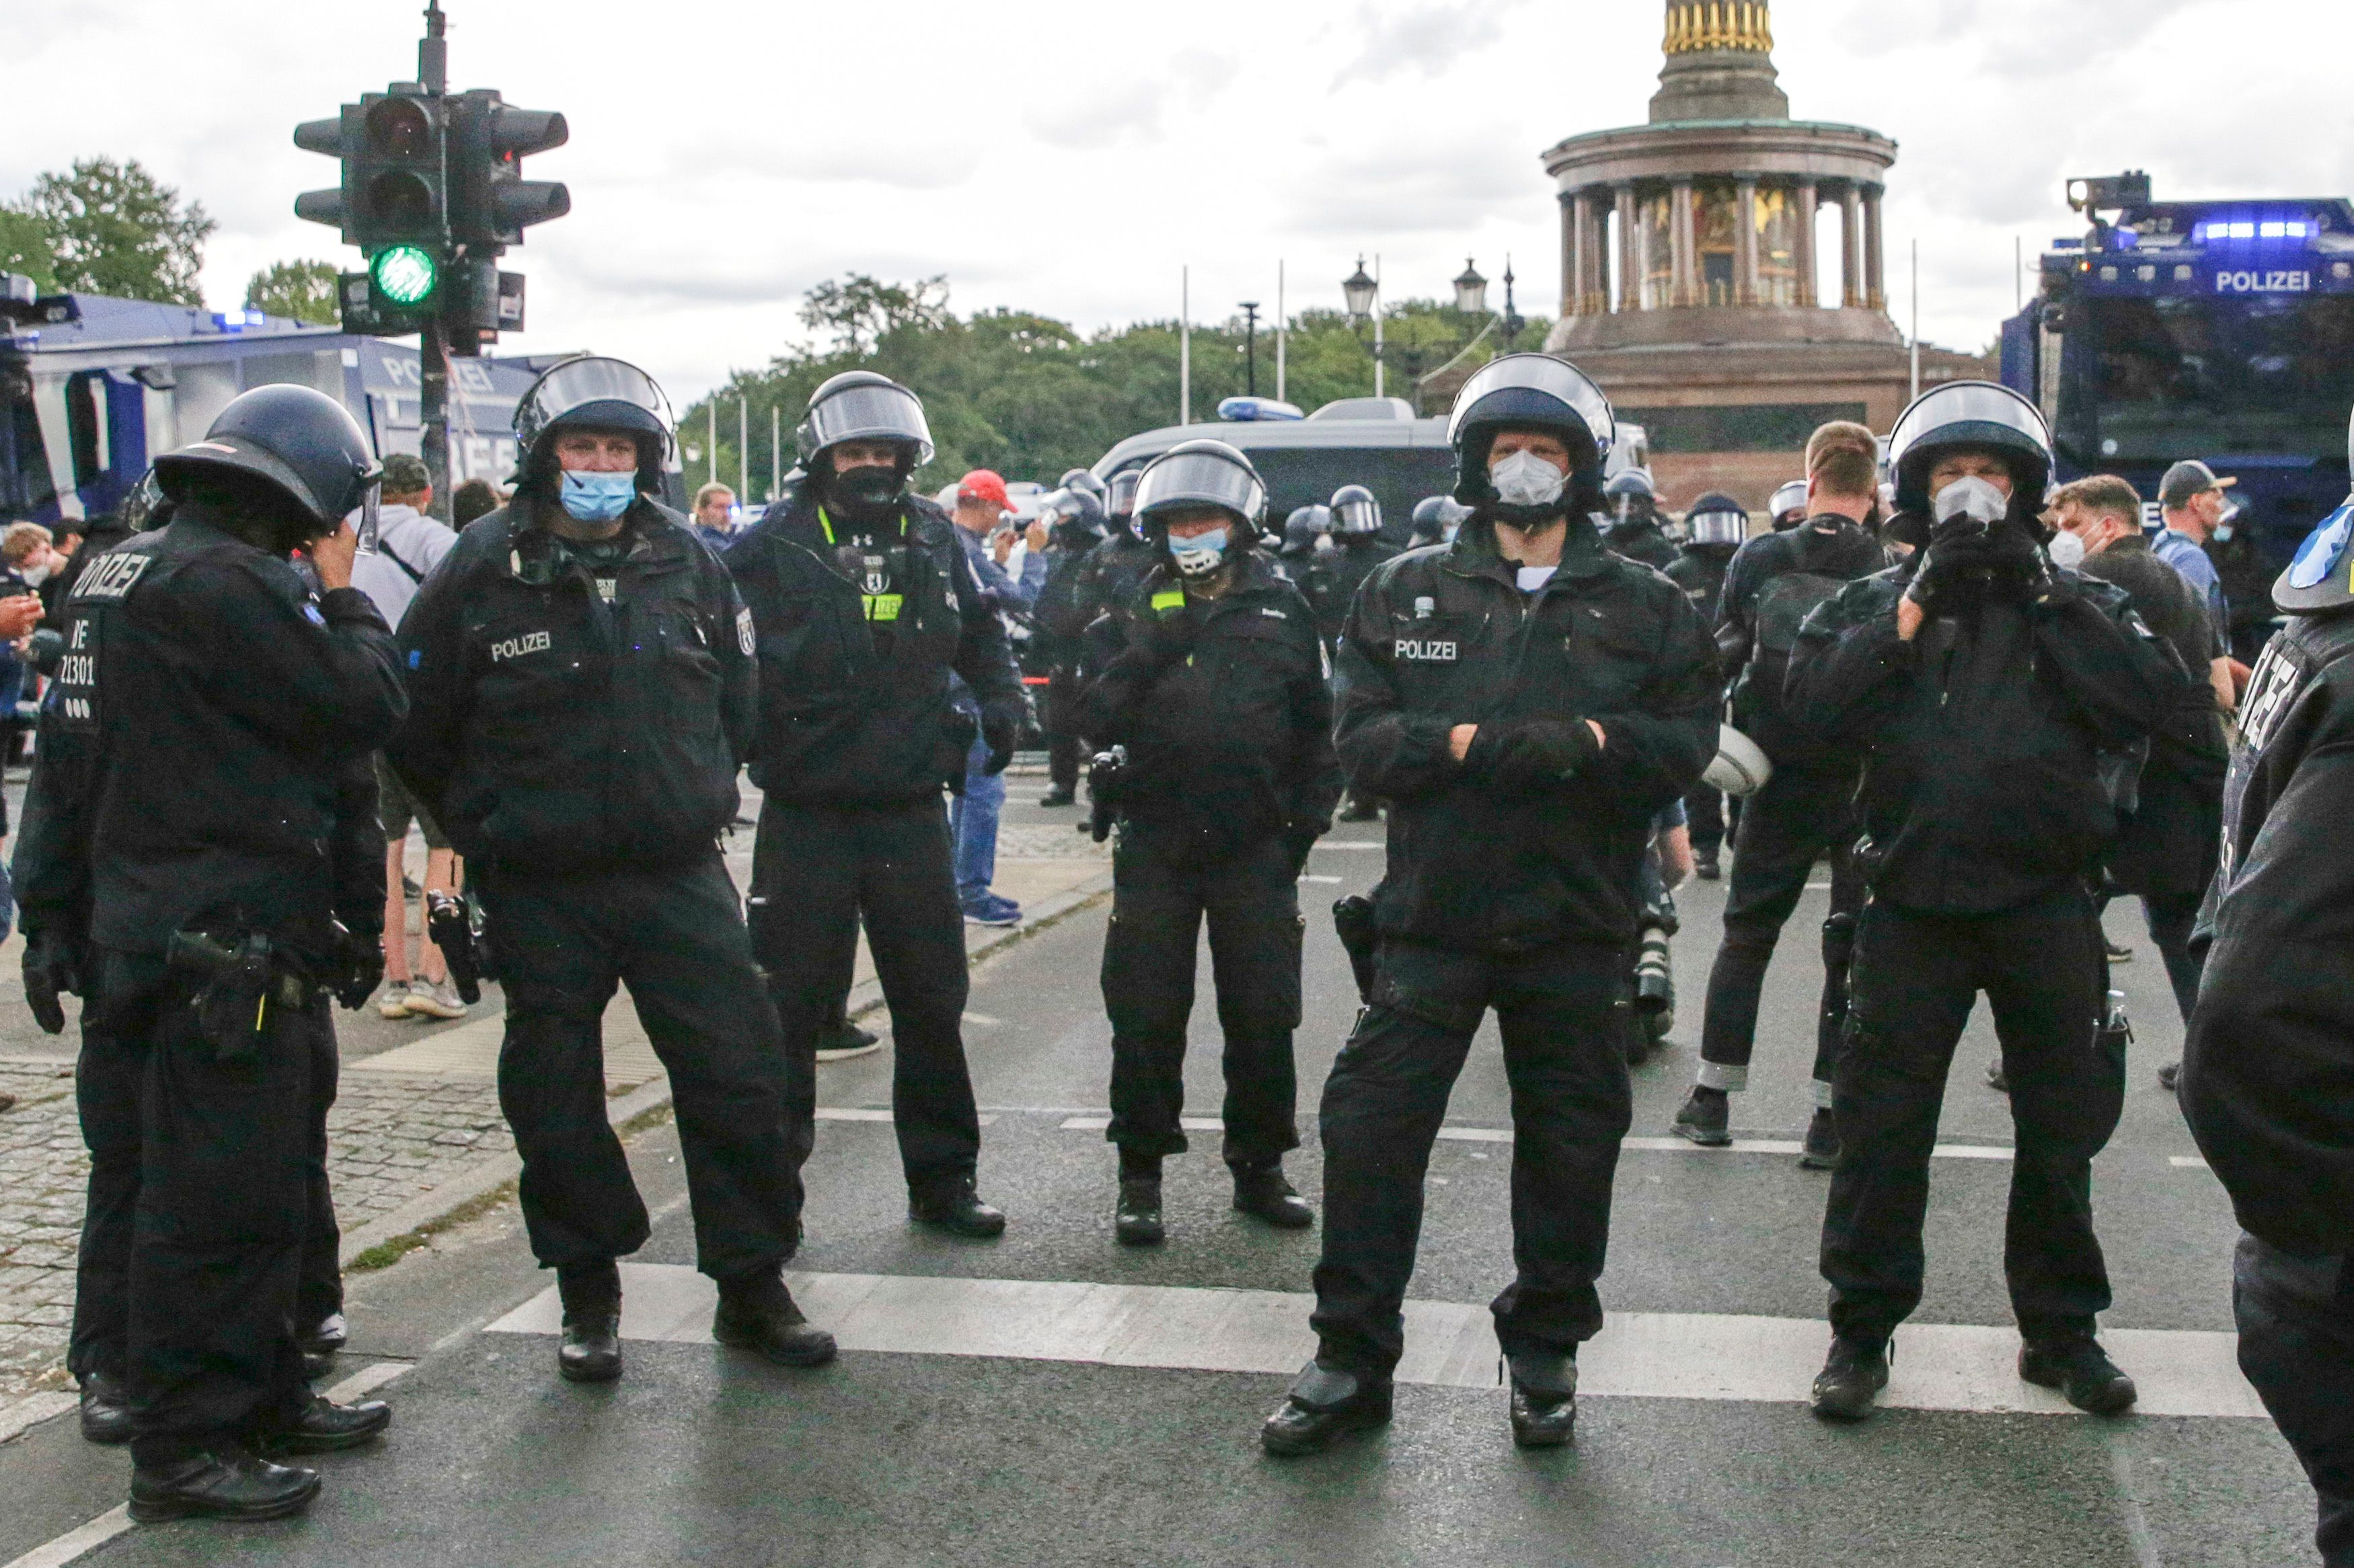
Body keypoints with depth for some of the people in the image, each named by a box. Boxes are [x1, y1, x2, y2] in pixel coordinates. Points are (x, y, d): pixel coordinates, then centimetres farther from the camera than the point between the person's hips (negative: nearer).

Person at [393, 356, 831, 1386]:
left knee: (742, 1077, 0)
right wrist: (486, 831, 6)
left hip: (681, 876, 2)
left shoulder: (686, 559, 4)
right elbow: (415, 725, 2)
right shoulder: (483, 572, -6)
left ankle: (753, 1289, 15)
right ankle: (588, 1299, 26)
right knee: (556, 1098, 8)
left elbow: (737, 697, 18)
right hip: (540, 894, -2)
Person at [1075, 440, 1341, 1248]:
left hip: (1256, 847, 0)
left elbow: (1317, 727, 12)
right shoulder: (1135, 618, 7)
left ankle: (1258, 1167, 20)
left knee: (1263, 1014, 5)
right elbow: (1095, 721, -5)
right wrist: (1144, 659, -20)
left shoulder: (1282, 610, 7)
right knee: (1146, 1015, 2)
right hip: (1156, 844, 0)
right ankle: (1141, 1175, 13)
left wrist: (1309, 818, 4)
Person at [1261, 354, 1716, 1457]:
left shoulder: (1646, 609, 8)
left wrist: (1586, 741, -20)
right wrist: (1468, 743, -19)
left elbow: (1686, 741, -3)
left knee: (1569, 1137, 8)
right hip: (1432, 910, 0)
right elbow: (1363, 738, -2)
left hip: (1576, 919, 0)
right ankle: (1352, 1357, 11)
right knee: (1371, 1124, -2)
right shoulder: (1404, 593, 8)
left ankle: (1546, 1350, 26)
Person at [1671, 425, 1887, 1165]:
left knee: (1747, 930, 15)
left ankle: (1713, 1097, 16)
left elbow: (1720, 655, 4)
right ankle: (1832, 1116, 5)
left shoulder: (1756, 560, -2)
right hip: (1866, 781, -2)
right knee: (1855, 943, 5)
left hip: (1777, 777, 2)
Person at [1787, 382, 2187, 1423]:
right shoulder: (1874, 602, 7)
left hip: (2046, 905, 1)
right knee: (1882, 1123, 2)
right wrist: (1917, 603, -14)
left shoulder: (2079, 603, 8)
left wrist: (2040, 594, -11)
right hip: (1914, 899, -1)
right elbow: (1813, 702, -12)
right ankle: (1862, 1330, 15)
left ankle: (2060, 1328, 26)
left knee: (2062, 1123, 10)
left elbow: (2149, 702, -10)